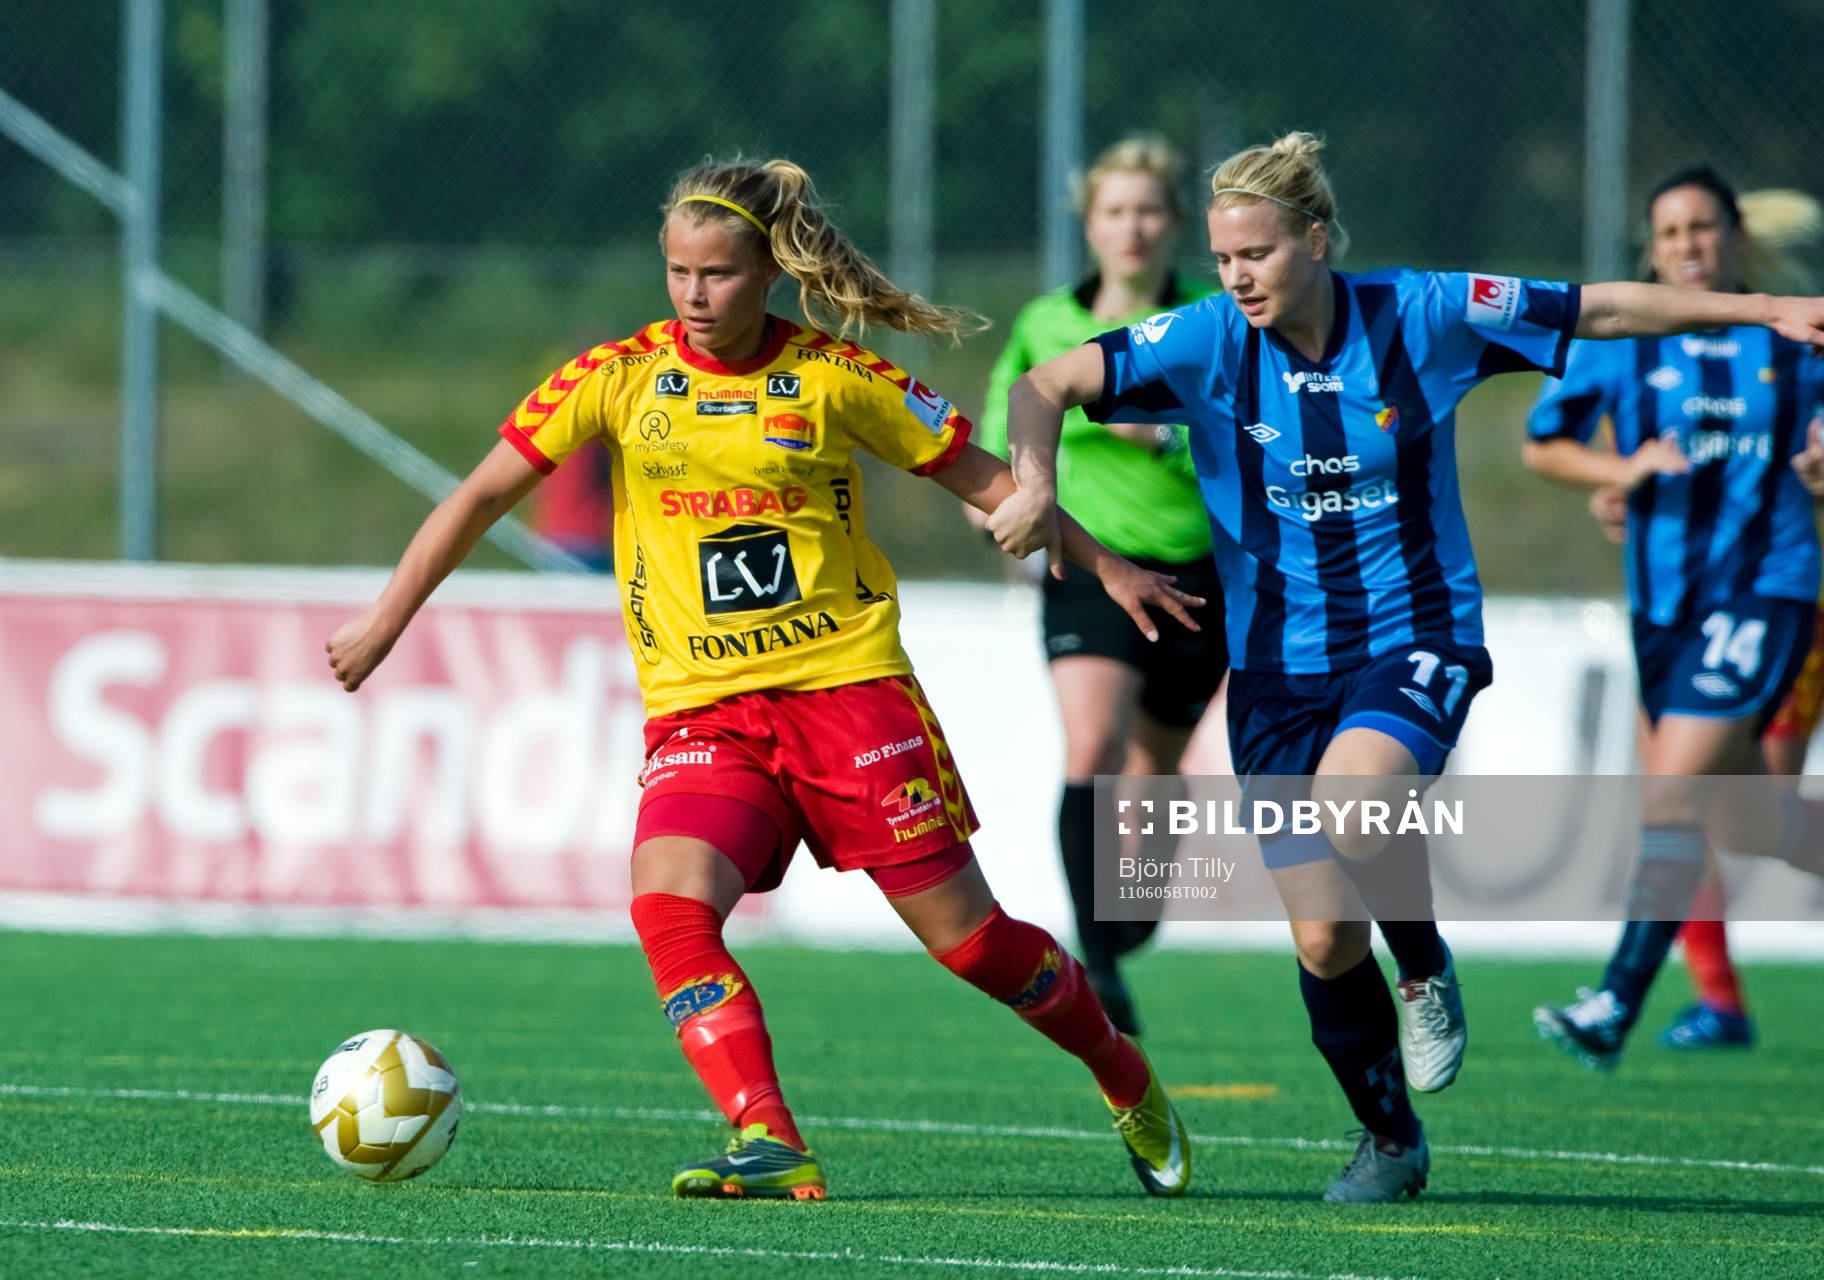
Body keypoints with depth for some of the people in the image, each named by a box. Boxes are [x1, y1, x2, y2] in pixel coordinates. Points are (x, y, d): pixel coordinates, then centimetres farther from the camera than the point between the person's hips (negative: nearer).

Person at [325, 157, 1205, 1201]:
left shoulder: (832, 377, -2)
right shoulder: (622, 377, 1)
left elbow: (976, 476, 8)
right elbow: (485, 494, 2)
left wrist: (1104, 565, 9)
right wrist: (386, 621, -4)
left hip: (848, 683, -2)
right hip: (700, 710, 2)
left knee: (967, 936, 1)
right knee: (668, 907, -26)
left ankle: (1131, 1085, 26)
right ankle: (770, 1147, -27)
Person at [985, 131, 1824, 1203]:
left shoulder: (1421, 316, -9)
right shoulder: (1207, 344, -7)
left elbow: (1604, 310, 1)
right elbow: (1047, 387, -5)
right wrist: (1037, 485, -25)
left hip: (1416, 639, -2)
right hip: (1280, 663, 2)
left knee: (1352, 799, -34)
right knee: (1322, 936, -1)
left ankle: (1428, 971, -2)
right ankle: (1389, 1140, 25)